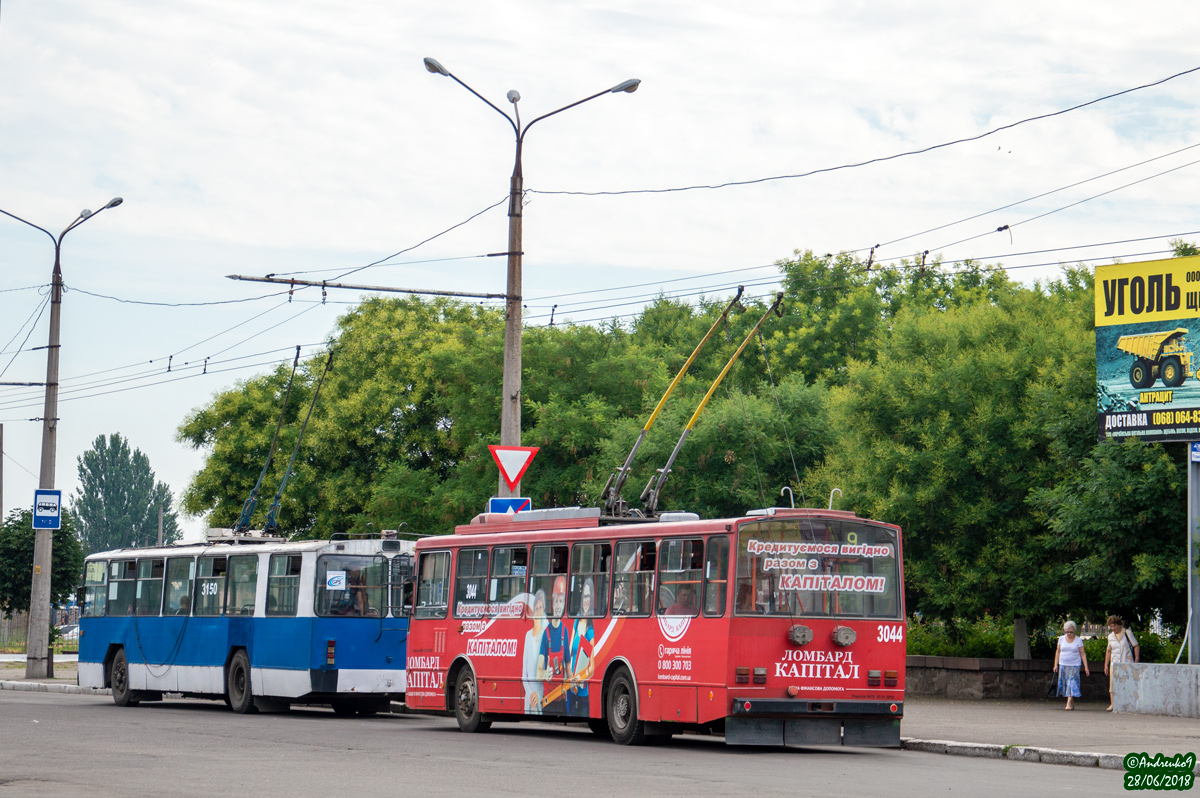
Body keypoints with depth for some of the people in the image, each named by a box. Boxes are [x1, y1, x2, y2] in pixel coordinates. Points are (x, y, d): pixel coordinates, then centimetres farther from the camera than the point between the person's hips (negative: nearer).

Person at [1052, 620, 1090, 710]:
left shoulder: (1078, 640, 0)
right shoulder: (1061, 639, 7)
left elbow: (1083, 654, 0)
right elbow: (1058, 652, 12)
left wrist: (1086, 667, -5)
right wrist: (1056, 665, 8)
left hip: (1074, 665, -3)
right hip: (1063, 665, 3)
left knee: (1072, 683, -13)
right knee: (1064, 683, 3)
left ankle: (1069, 703, -19)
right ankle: (1072, 703, 15)